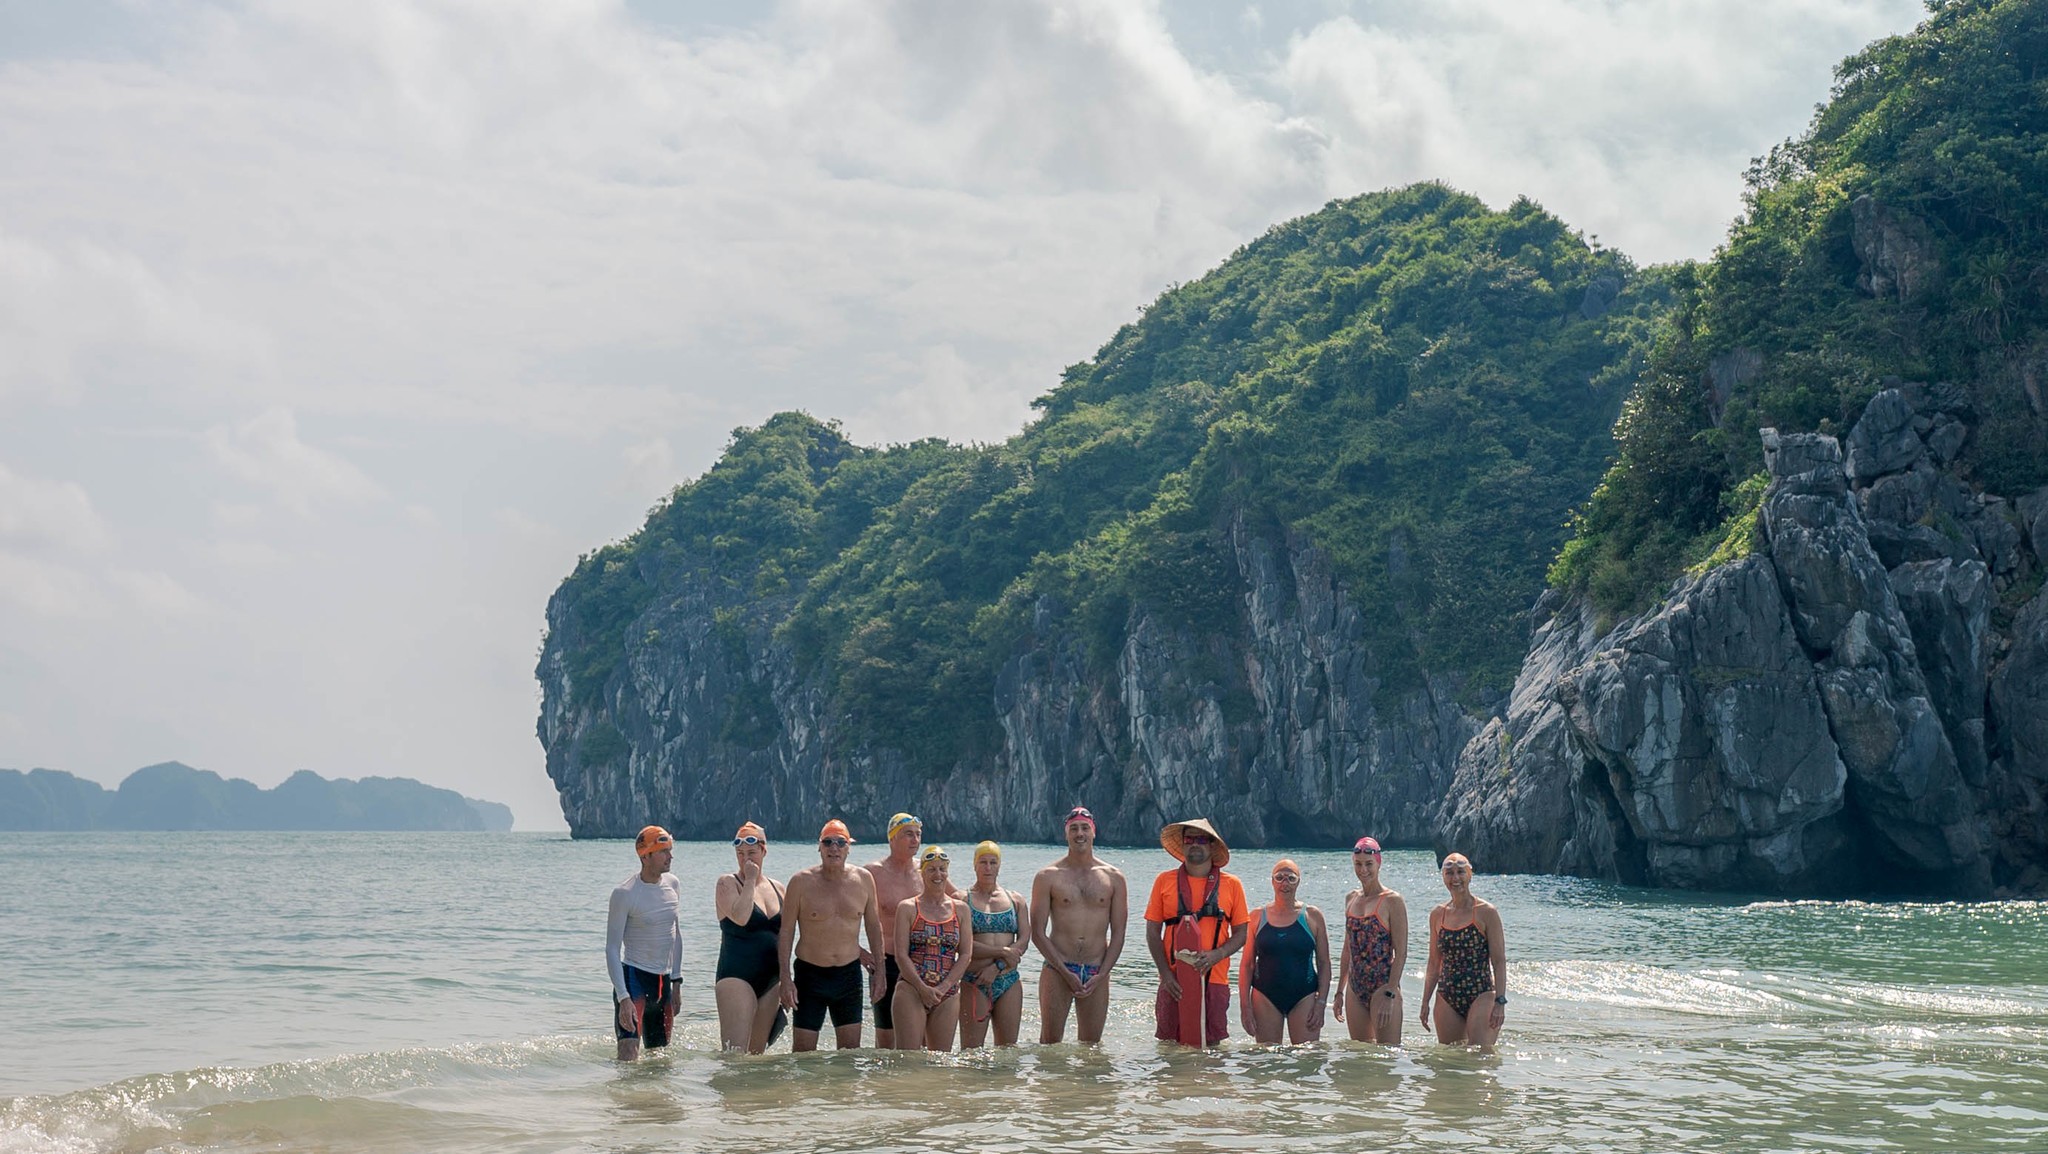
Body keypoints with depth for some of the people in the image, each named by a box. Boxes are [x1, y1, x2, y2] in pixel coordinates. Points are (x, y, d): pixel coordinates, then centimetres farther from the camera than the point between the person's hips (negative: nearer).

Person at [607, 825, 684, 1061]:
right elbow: (612, 949, -12)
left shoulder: (673, 885, 7)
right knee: (629, 1057, -20)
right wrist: (623, 997, -21)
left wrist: (676, 981, 17)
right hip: (634, 978, -6)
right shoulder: (624, 893, -12)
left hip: (663, 981, 7)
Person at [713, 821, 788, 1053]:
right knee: (736, 1053, -17)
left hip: (771, 979, 6)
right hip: (736, 975, -6)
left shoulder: (777, 889, 14)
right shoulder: (727, 883, -3)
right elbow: (740, 917, -23)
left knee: (757, 1052, 9)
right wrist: (750, 880, -13)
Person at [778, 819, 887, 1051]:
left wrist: (878, 970, 9)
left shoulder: (863, 880, 2)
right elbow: (786, 931, -4)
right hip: (810, 973, -3)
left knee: (851, 1052, 6)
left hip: (849, 974, 3)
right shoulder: (801, 882, -6)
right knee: (803, 1052, -2)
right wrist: (785, 978, -10)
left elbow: (873, 926, 12)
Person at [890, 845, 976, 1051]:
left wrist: (943, 987, -8)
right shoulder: (907, 908, 5)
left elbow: (966, 955, 5)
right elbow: (901, 955, -2)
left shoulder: (961, 909, 12)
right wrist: (922, 988, -14)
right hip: (912, 990, -3)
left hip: (947, 994, 3)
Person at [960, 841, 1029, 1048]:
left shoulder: (1016, 900, 14)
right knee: (971, 1051, -8)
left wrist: (997, 966, -11)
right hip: (974, 983, -4)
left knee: (1008, 1049, 3)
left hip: (1009, 981, 4)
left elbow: (1023, 941, 3)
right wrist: (1002, 952, -13)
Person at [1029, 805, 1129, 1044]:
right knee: (1050, 1043, -5)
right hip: (1057, 970, -2)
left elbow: (1118, 934, 7)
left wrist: (1101, 975, -6)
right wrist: (1066, 973, -10)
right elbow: (1038, 933, -2)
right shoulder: (1048, 877, 1)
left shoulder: (1113, 878, 7)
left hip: (1097, 974, 2)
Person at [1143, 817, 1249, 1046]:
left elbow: (1241, 933, 7)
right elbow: (1153, 932, 5)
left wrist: (1216, 955, -12)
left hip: (1214, 978, 0)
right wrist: (1165, 973, -7)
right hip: (1174, 981, 0)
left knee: (1211, 1045, 1)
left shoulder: (1231, 885, 6)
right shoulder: (1165, 881, 6)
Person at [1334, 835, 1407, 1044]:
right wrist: (1340, 991, 17)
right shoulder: (1351, 899, 12)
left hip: (1383, 986, -7)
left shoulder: (1392, 901, -7)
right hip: (1355, 989, 7)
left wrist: (1390, 994, -17)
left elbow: (1401, 953, -10)